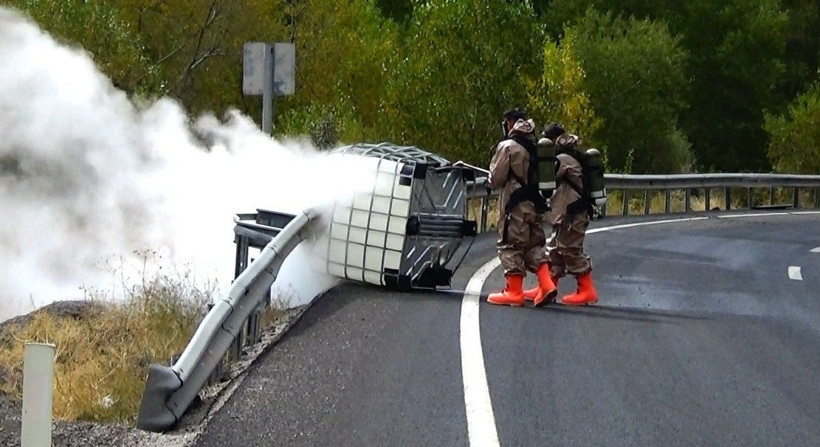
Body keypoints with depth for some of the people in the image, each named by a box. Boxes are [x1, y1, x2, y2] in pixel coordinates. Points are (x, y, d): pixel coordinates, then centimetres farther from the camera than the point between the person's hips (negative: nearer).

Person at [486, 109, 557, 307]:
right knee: (535, 245, 13)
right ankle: (546, 284, -1)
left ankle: (514, 291, -2)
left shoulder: (508, 147, -10)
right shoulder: (536, 147, 11)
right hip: (536, 204, 7)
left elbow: (496, 179, -9)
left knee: (510, 246, -1)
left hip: (515, 204, -7)